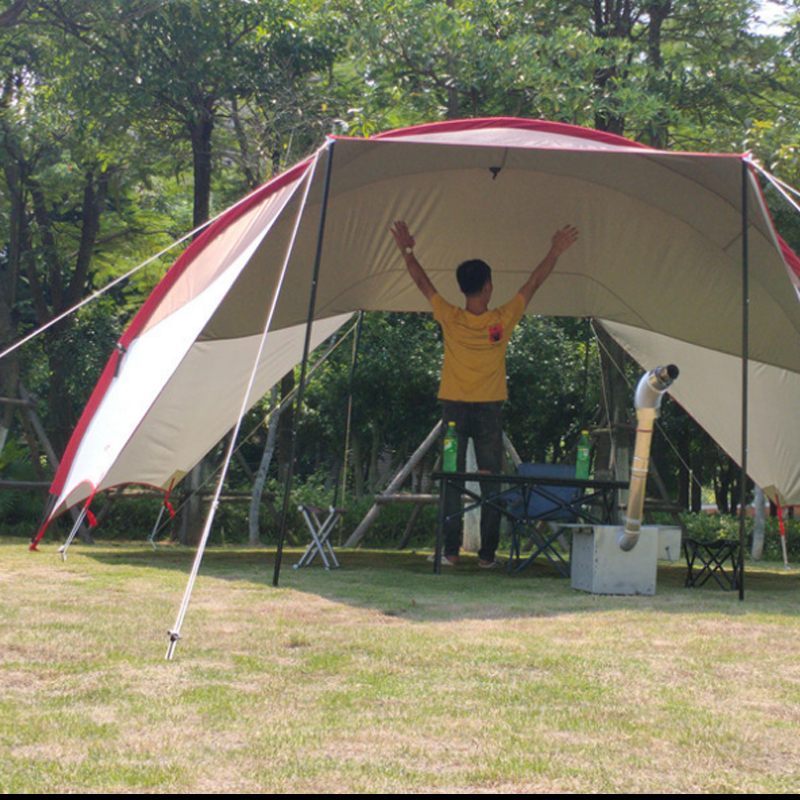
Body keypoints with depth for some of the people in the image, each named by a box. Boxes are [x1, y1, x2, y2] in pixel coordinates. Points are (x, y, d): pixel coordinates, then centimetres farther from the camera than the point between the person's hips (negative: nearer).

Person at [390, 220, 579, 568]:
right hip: (488, 411, 0)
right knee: (491, 482, 4)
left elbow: (422, 282, 4)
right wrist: (555, 252, 15)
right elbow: (533, 283, 4)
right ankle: (487, 553, 3)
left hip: (454, 409, 0)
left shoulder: (450, 319, -7)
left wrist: (407, 251, 15)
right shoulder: (503, 320, -7)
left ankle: (450, 550, 0)